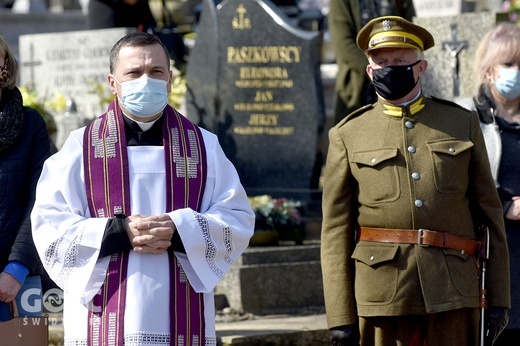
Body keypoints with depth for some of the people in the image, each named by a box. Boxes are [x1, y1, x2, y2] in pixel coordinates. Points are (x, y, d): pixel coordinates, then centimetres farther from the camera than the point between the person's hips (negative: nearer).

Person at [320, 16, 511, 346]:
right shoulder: (347, 136, 7)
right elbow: (336, 230, 4)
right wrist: (340, 316, -3)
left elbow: (490, 212, 11)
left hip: (454, 293, 1)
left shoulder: (462, 123, 11)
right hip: (383, 297, -1)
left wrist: (498, 298, 6)